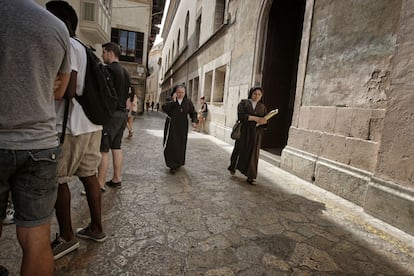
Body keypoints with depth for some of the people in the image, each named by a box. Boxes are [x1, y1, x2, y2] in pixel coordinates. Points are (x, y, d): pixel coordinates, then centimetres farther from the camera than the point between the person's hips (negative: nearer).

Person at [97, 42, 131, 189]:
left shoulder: (109, 69, -10)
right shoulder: (125, 71, 17)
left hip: (111, 113, -9)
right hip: (123, 112, 9)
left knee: (103, 149, -6)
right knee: (116, 147, 12)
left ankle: (100, 184, -3)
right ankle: (117, 179, 18)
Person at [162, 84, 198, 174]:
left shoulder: (188, 102, 2)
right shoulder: (171, 100, -2)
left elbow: (193, 113, 3)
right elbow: (164, 108, -16)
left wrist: (194, 121, -15)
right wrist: (173, 101, -23)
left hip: (182, 127, 2)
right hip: (171, 126, -2)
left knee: (181, 145, 9)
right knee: (171, 145, -7)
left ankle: (179, 162, 28)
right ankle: (173, 165, -3)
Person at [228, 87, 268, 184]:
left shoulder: (262, 107, 11)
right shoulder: (243, 103, 0)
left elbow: (266, 120, 5)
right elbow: (241, 115, -16)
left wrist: (263, 121, -19)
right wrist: (256, 118, -22)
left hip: (256, 134, 2)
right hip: (243, 132, -2)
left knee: (253, 154, 0)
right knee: (240, 150, 8)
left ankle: (251, 176, 4)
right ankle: (233, 167, 33)